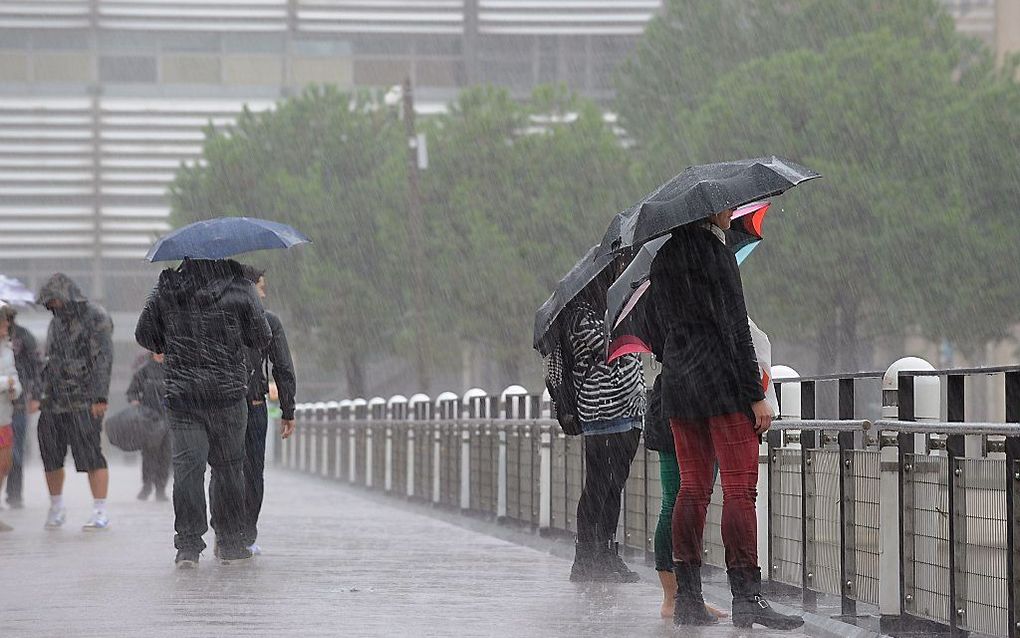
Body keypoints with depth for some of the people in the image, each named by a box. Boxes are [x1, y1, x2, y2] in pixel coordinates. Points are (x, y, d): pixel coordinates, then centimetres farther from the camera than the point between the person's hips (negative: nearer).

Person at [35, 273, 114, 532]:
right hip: (54, 401, 7)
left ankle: (100, 512, -9)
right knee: (51, 457, 6)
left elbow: (103, 358, -12)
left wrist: (100, 397, -19)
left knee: (90, 455, -11)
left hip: (84, 403, -7)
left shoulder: (95, 317, -6)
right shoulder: (57, 322, 18)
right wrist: (43, 395, 19)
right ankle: (56, 509, 20)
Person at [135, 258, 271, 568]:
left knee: (187, 466, 1)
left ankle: (188, 545, -4)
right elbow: (262, 338, 1)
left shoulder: (166, 289, 0)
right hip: (227, 392, -1)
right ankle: (230, 544, 14)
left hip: (181, 393, 1)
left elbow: (144, 335, 8)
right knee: (228, 466, 9)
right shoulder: (240, 288, -5)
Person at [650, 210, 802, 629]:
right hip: (723, 382, -7)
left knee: (692, 488, 9)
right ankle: (747, 598, -10)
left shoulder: (664, 255, 11)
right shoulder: (715, 252, -11)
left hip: (677, 381, 7)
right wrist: (756, 395, -12)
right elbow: (735, 329, -14)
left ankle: (687, 599, 8)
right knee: (740, 488, -6)